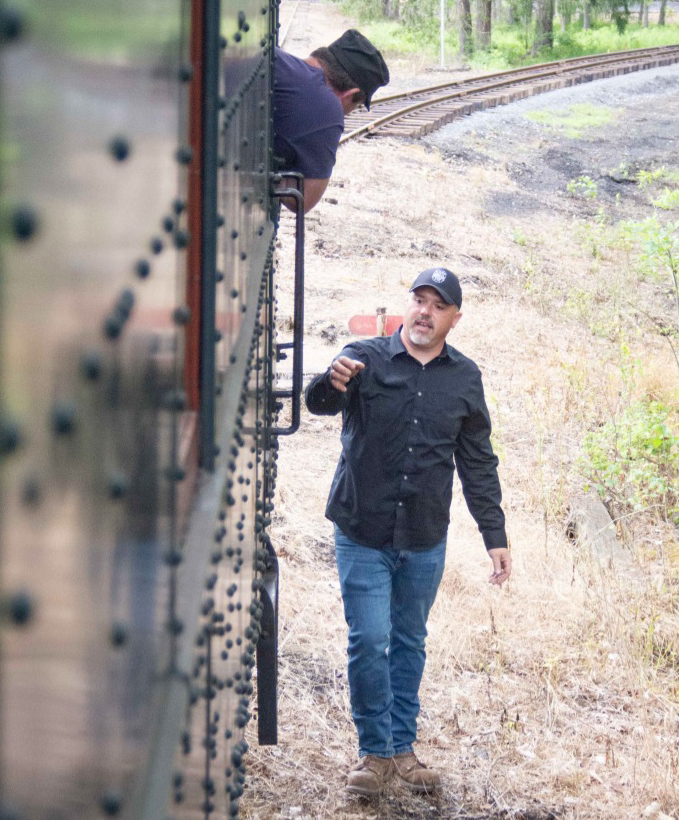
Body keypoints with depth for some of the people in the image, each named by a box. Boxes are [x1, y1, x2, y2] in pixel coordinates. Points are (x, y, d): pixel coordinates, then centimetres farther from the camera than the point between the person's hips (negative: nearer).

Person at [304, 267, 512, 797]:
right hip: (363, 536, -3)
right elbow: (319, 402, -25)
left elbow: (478, 463, 10)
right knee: (369, 642, -6)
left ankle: (402, 749, 23)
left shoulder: (465, 378, 4)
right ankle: (374, 752, 8)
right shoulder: (367, 358, -7)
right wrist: (332, 382, -50)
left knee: (410, 644, 12)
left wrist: (495, 536, 6)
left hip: (425, 542, 3)